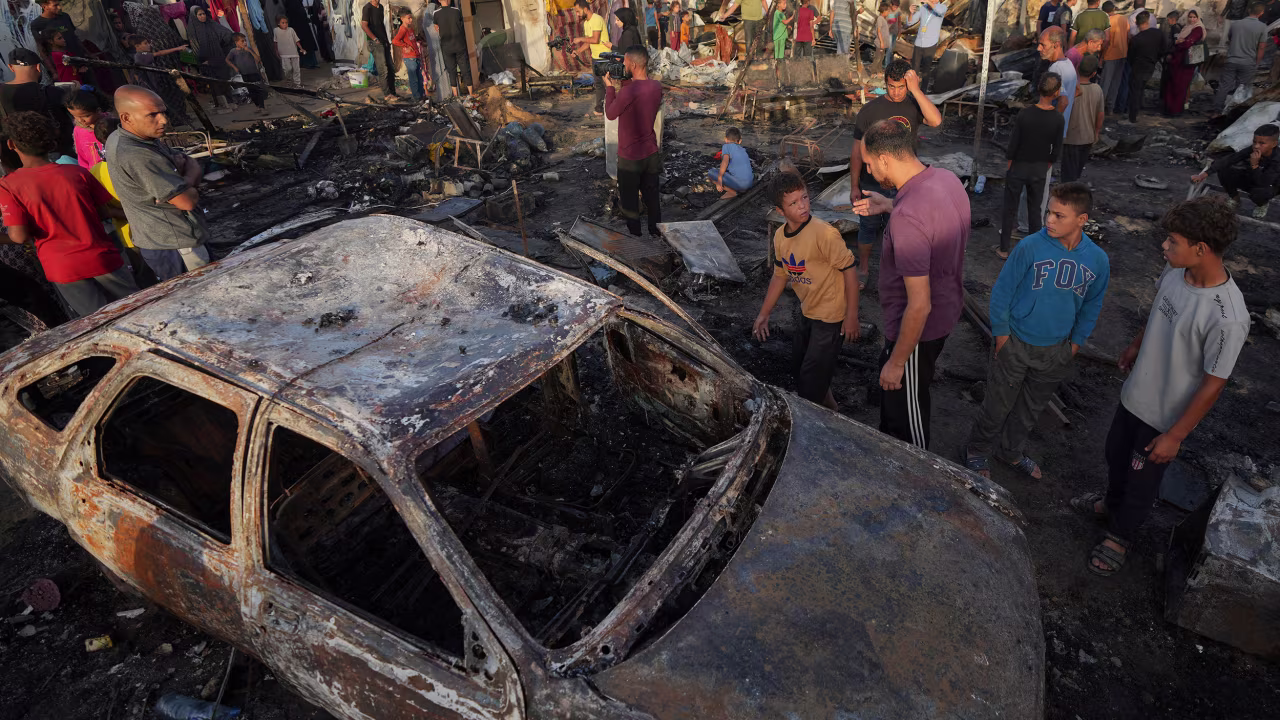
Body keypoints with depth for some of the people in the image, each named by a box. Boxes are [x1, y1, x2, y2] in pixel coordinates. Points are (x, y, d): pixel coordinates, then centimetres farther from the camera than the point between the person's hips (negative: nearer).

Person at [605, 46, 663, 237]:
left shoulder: (628, 92, -26)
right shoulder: (657, 87, -3)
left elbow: (610, 114, -10)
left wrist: (611, 86, 0)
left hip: (630, 157, -6)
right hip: (651, 153, 7)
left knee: (629, 202, 11)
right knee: (652, 197, 20)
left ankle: (634, 237, 22)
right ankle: (656, 234, 33)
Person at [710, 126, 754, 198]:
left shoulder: (726, 146, 3)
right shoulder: (743, 150, 23)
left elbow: (725, 161, -15)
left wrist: (719, 180, -15)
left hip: (739, 183, -7)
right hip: (749, 184, 7)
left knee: (711, 172, 0)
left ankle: (731, 191, -8)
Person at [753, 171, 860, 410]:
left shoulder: (825, 234, -27)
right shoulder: (780, 237, -4)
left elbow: (849, 269, -20)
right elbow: (780, 276, 9)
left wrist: (851, 316, -18)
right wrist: (764, 314, 12)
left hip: (831, 315, -8)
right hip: (808, 312, 8)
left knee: (811, 382, 0)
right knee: (801, 366, 23)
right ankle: (830, 407, 45)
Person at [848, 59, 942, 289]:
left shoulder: (914, 106, -7)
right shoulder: (870, 110, -12)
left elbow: (935, 121, -28)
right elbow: (857, 151, -8)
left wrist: (916, 90, -29)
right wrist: (854, 186, -8)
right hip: (873, 184, -1)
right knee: (869, 227, 14)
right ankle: (864, 268, 34)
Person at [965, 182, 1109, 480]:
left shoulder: (1098, 260, -8)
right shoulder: (1030, 247, -19)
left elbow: (1092, 305, 7)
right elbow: (1002, 290, -10)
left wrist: (1076, 342, 8)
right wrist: (1001, 333, -8)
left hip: (1057, 350, 4)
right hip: (1016, 343, -3)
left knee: (1031, 409, 21)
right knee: (998, 405, 9)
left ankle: (1011, 451, 44)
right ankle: (976, 453, 32)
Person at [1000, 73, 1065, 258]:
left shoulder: (1025, 114, -18)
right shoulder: (1058, 119, -13)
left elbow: (1013, 144, -13)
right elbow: (1056, 150, -6)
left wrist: (1009, 165, 2)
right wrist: (1047, 166, 11)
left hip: (1019, 167, -2)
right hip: (1040, 170, 2)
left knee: (1010, 208, 11)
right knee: (1034, 209, 16)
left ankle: (1004, 249, 18)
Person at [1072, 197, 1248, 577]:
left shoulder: (1227, 318, -34)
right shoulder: (1175, 271, -14)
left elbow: (1213, 385, -24)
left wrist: (1175, 435, -16)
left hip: (1165, 416, -6)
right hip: (1135, 395, 6)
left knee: (1142, 479, 17)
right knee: (1116, 455, 29)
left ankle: (1120, 535, 44)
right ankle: (1111, 504, 58)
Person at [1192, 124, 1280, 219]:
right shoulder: (1251, 150, -21)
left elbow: (1263, 183, -38)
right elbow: (1228, 159, -27)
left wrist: (1254, 165, -46)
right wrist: (1205, 174, -37)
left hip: (1268, 187, -4)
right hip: (1248, 180, 4)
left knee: (1259, 193, -41)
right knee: (1223, 171, -19)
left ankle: (1262, 204, 2)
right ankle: (1235, 199, 7)